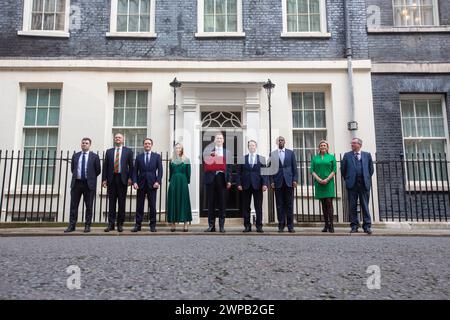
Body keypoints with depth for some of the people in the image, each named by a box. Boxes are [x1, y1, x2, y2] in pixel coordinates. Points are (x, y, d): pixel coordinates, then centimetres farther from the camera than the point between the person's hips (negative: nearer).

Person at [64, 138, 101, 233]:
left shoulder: (94, 156, 2)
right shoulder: (75, 156, 12)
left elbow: (98, 170, 5)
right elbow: (72, 169, 20)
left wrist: (90, 178, 8)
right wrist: (76, 176, 13)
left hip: (89, 184, -3)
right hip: (76, 183, 3)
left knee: (89, 206, 2)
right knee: (73, 205, 4)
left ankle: (87, 226, 10)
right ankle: (72, 225, 10)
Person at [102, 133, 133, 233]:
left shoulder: (128, 151, 7)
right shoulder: (109, 151, 13)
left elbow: (131, 165, 4)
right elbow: (105, 166, 9)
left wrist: (130, 178, -5)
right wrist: (104, 179, 1)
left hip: (122, 179, -1)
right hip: (111, 179, 2)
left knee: (122, 202, 2)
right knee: (112, 202, 3)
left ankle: (120, 224, 10)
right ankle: (111, 224, 8)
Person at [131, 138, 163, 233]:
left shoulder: (157, 156, 8)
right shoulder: (139, 157, 11)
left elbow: (160, 170, 3)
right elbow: (135, 171, 7)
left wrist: (158, 181, -9)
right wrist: (134, 182, -7)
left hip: (152, 184, -1)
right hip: (141, 184, 1)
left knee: (152, 205, 2)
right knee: (139, 205, 3)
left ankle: (153, 225, 10)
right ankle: (138, 225, 10)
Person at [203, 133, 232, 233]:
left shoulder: (227, 152, 12)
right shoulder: (209, 151, 10)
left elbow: (229, 167, 8)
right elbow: (206, 163, 0)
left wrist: (229, 180, 0)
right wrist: (210, 155, -14)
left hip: (222, 178, 0)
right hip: (211, 178, 0)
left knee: (222, 202, 3)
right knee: (211, 202, 3)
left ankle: (222, 225, 10)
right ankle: (211, 225, 9)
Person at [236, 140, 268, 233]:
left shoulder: (261, 159, 9)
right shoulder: (242, 158, 9)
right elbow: (238, 172, 6)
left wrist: (265, 184, -7)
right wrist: (239, 183, -3)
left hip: (257, 186, 0)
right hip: (246, 186, 1)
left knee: (258, 207, 1)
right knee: (246, 207, 4)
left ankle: (259, 226, 9)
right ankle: (247, 226, 12)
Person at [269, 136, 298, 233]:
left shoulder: (291, 153, 10)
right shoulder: (272, 154, 8)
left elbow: (294, 167, 8)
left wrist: (295, 180, -2)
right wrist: (271, 181, -3)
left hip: (289, 181, 0)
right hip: (278, 182, 0)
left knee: (289, 204, 2)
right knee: (279, 205, 2)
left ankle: (290, 226, 8)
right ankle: (281, 226, 8)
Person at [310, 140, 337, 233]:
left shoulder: (332, 157, 8)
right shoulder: (315, 158, 12)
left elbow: (334, 170, 1)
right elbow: (312, 171, 6)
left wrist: (327, 179, -12)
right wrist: (319, 179, -10)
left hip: (329, 183, -2)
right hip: (319, 183, 2)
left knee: (329, 202, -11)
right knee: (323, 204, 4)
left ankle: (331, 225, -9)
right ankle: (326, 225, 8)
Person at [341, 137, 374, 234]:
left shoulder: (367, 155, 11)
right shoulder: (347, 155, 10)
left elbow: (371, 168, 14)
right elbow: (343, 169, 10)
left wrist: (367, 179, 11)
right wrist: (347, 179, 8)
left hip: (364, 184, 0)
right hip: (352, 184, 0)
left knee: (365, 206, 2)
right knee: (352, 206, 2)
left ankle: (367, 226, 7)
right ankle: (354, 226, 9)